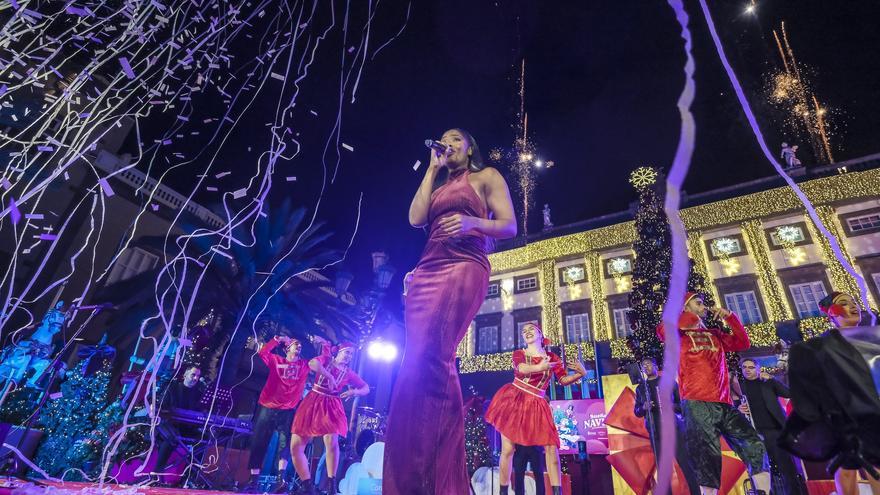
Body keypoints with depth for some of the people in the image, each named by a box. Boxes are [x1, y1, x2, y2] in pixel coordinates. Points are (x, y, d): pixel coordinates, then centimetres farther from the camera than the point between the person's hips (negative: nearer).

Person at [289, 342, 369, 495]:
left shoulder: (349, 374, 9)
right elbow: (312, 363, -18)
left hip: (331, 407, -1)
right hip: (312, 403, 1)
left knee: (331, 441, -26)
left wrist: (354, 391, -9)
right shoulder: (326, 359, 4)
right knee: (295, 446, -1)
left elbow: (366, 388, 10)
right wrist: (329, 376, -22)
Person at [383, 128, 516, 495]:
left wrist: (473, 222, -18)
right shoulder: (437, 185, 30)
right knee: (431, 365, -6)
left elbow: (509, 226, 3)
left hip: (464, 267, -6)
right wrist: (433, 169, 17)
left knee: (428, 359, -23)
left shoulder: (487, 177, 15)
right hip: (427, 270, 6)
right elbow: (416, 218, 10)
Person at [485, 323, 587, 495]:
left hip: (535, 405, 1)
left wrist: (581, 373, -9)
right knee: (507, 450, 0)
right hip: (512, 399, -1)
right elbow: (521, 369, -18)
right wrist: (540, 367, -27)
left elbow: (564, 380, 6)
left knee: (551, 448, -7)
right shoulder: (518, 353, 3)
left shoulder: (552, 358, 8)